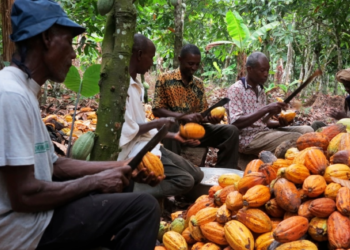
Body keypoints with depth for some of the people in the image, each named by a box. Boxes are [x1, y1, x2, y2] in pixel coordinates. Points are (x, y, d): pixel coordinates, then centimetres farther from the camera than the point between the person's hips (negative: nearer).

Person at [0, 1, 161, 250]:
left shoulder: (23, 91, 9)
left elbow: (53, 164, 13)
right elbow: (24, 196, -25)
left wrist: (121, 166, 7)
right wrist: (95, 181, -12)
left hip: (37, 214, 10)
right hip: (23, 228, -10)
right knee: (144, 206, -15)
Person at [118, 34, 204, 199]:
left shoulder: (134, 85, 12)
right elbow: (126, 131, -23)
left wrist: (173, 136, 18)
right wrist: (156, 124, -10)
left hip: (147, 144, 10)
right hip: (134, 151, -10)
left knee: (196, 175, 7)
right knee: (184, 180, -18)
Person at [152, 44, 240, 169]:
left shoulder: (199, 84, 12)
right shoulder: (165, 79, -4)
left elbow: (203, 114, 11)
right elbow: (157, 110, -11)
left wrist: (210, 118, -14)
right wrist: (185, 117, -24)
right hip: (173, 128, -5)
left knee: (231, 131, -12)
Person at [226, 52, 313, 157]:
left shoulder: (260, 91, 16)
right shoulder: (235, 89, -9)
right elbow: (236, 123, -20)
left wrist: (280, 123, -3)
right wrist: (266, 109, -23)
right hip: (248, 139, -8)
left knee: (307, 130, -5)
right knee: (296, 138, -23)